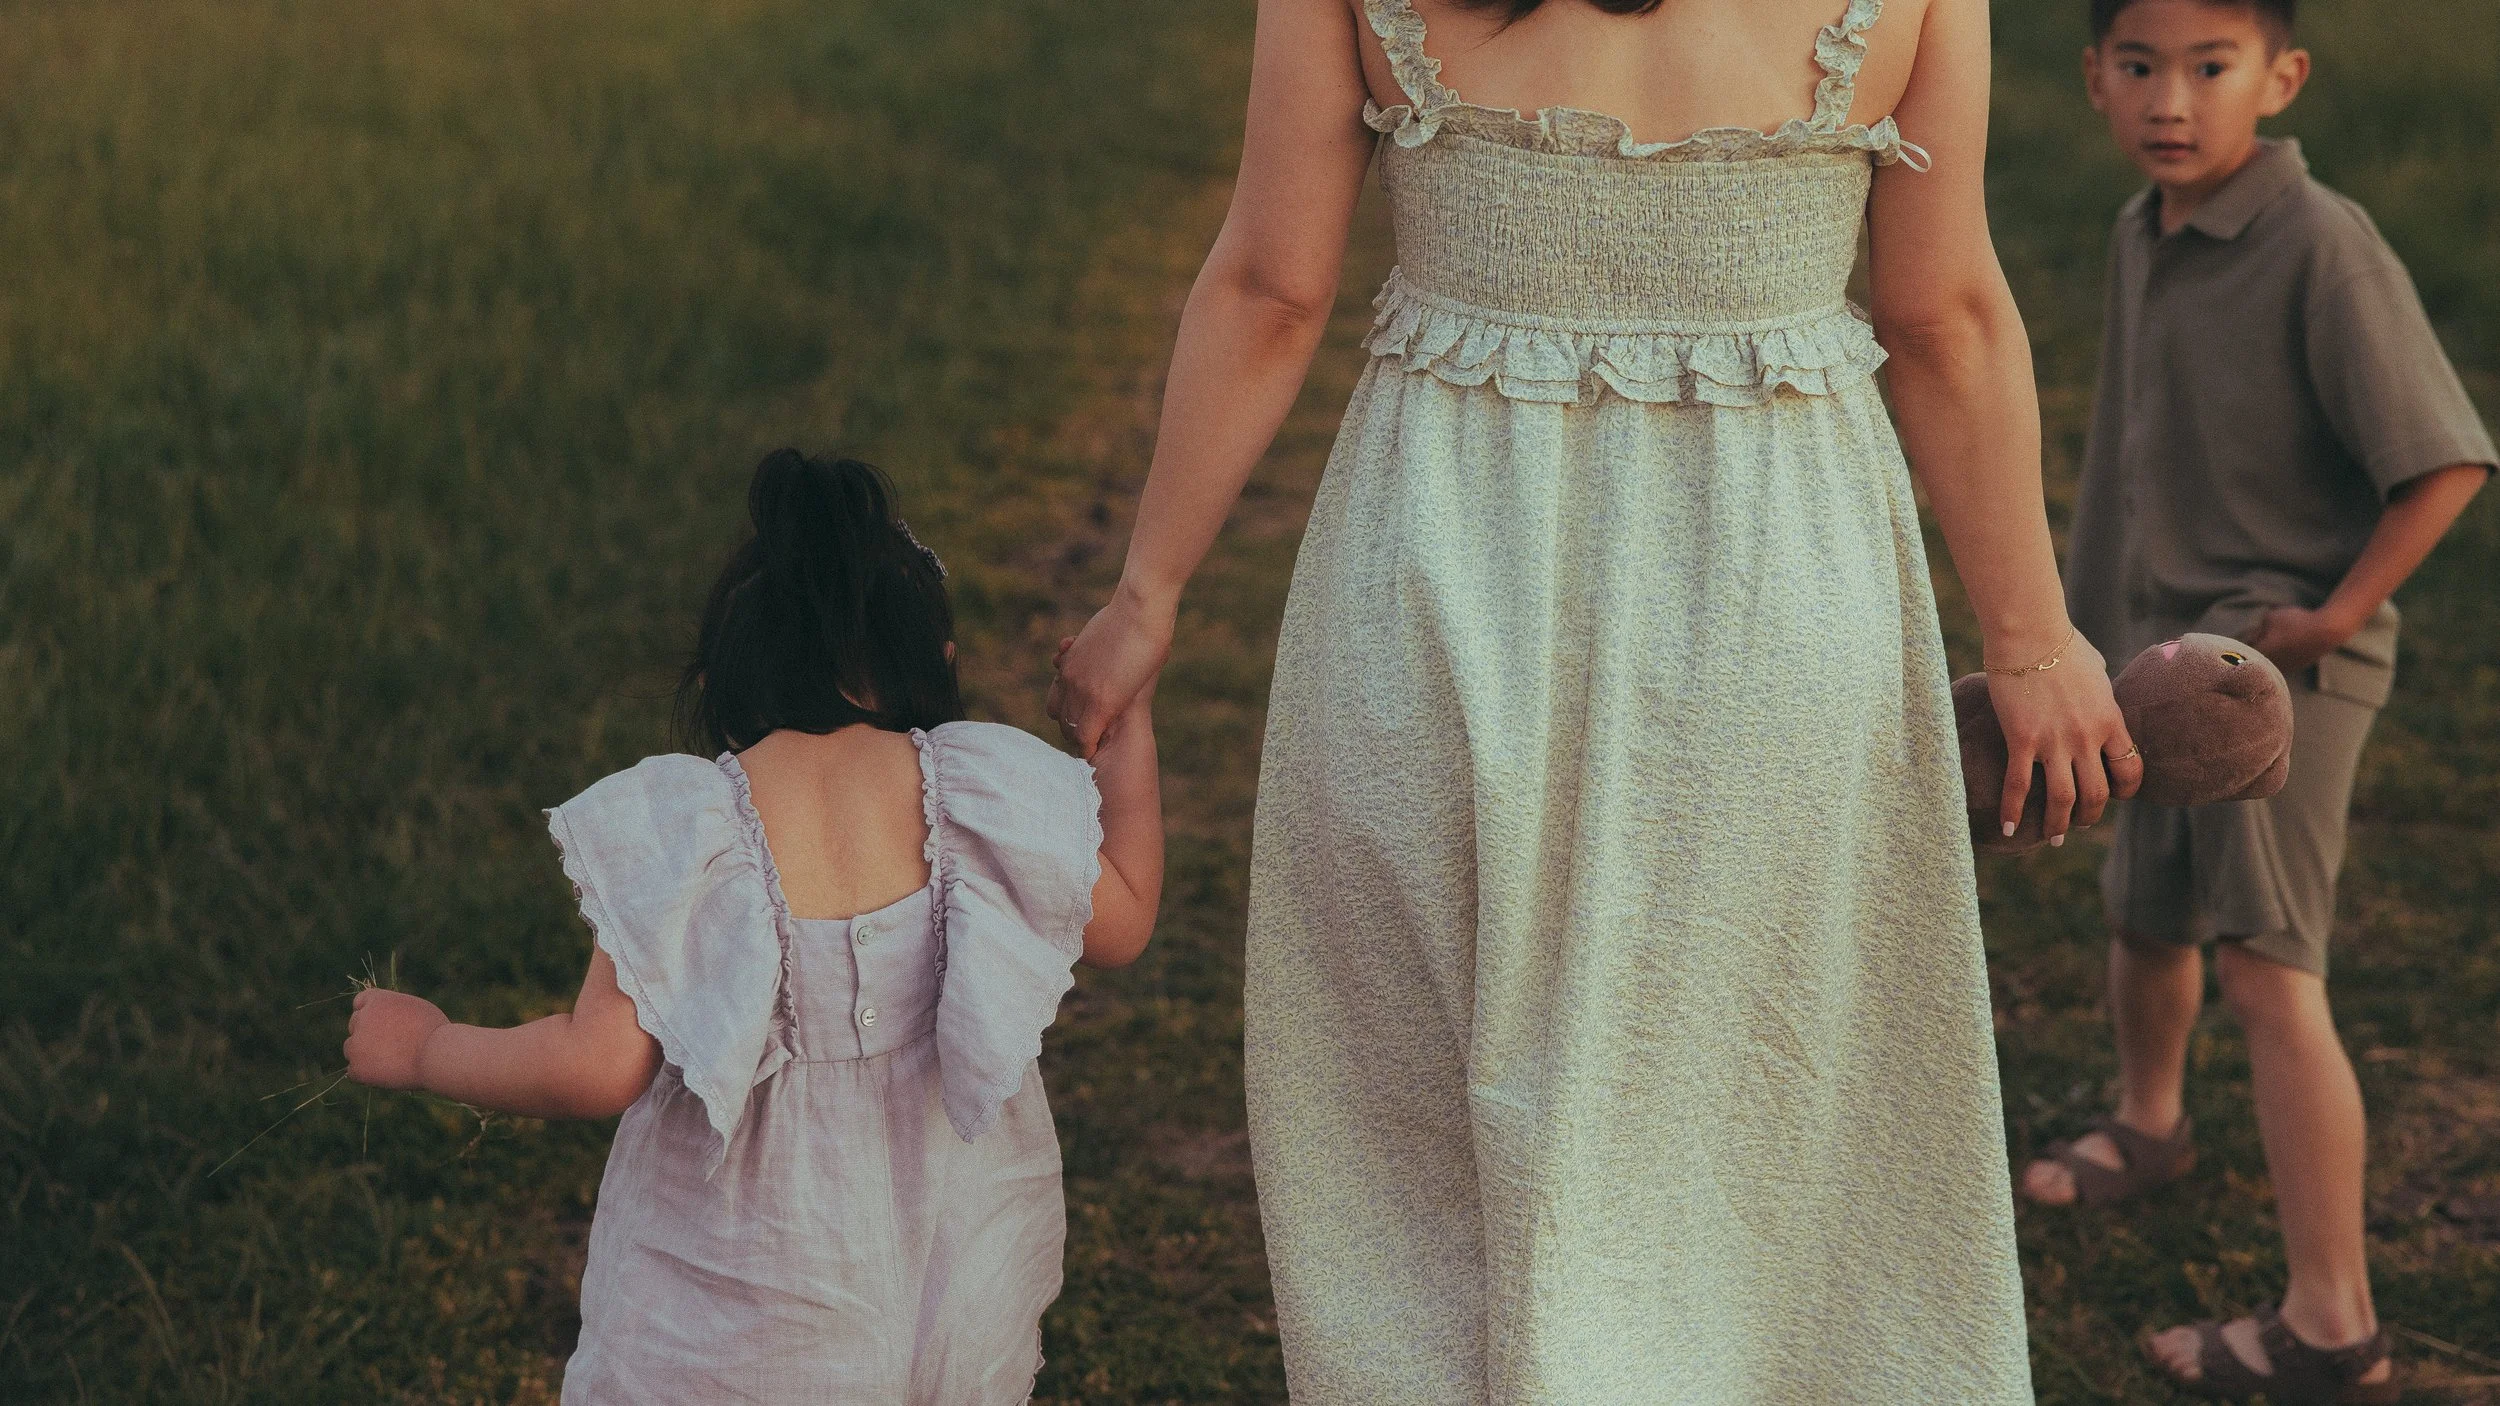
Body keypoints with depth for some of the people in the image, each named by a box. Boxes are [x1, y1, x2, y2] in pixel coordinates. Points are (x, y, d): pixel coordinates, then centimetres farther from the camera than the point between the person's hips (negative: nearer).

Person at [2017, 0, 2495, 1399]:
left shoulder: (2322, 246, -20)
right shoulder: (2141, 237, 4)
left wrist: (2336, 612, -17)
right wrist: (2089, 625, 20)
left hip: (2280, 659, -8)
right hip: (2166, 648, 8)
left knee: (2268, 964, -15)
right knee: (2148, 916, 25)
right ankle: (2149, 1124, 55)